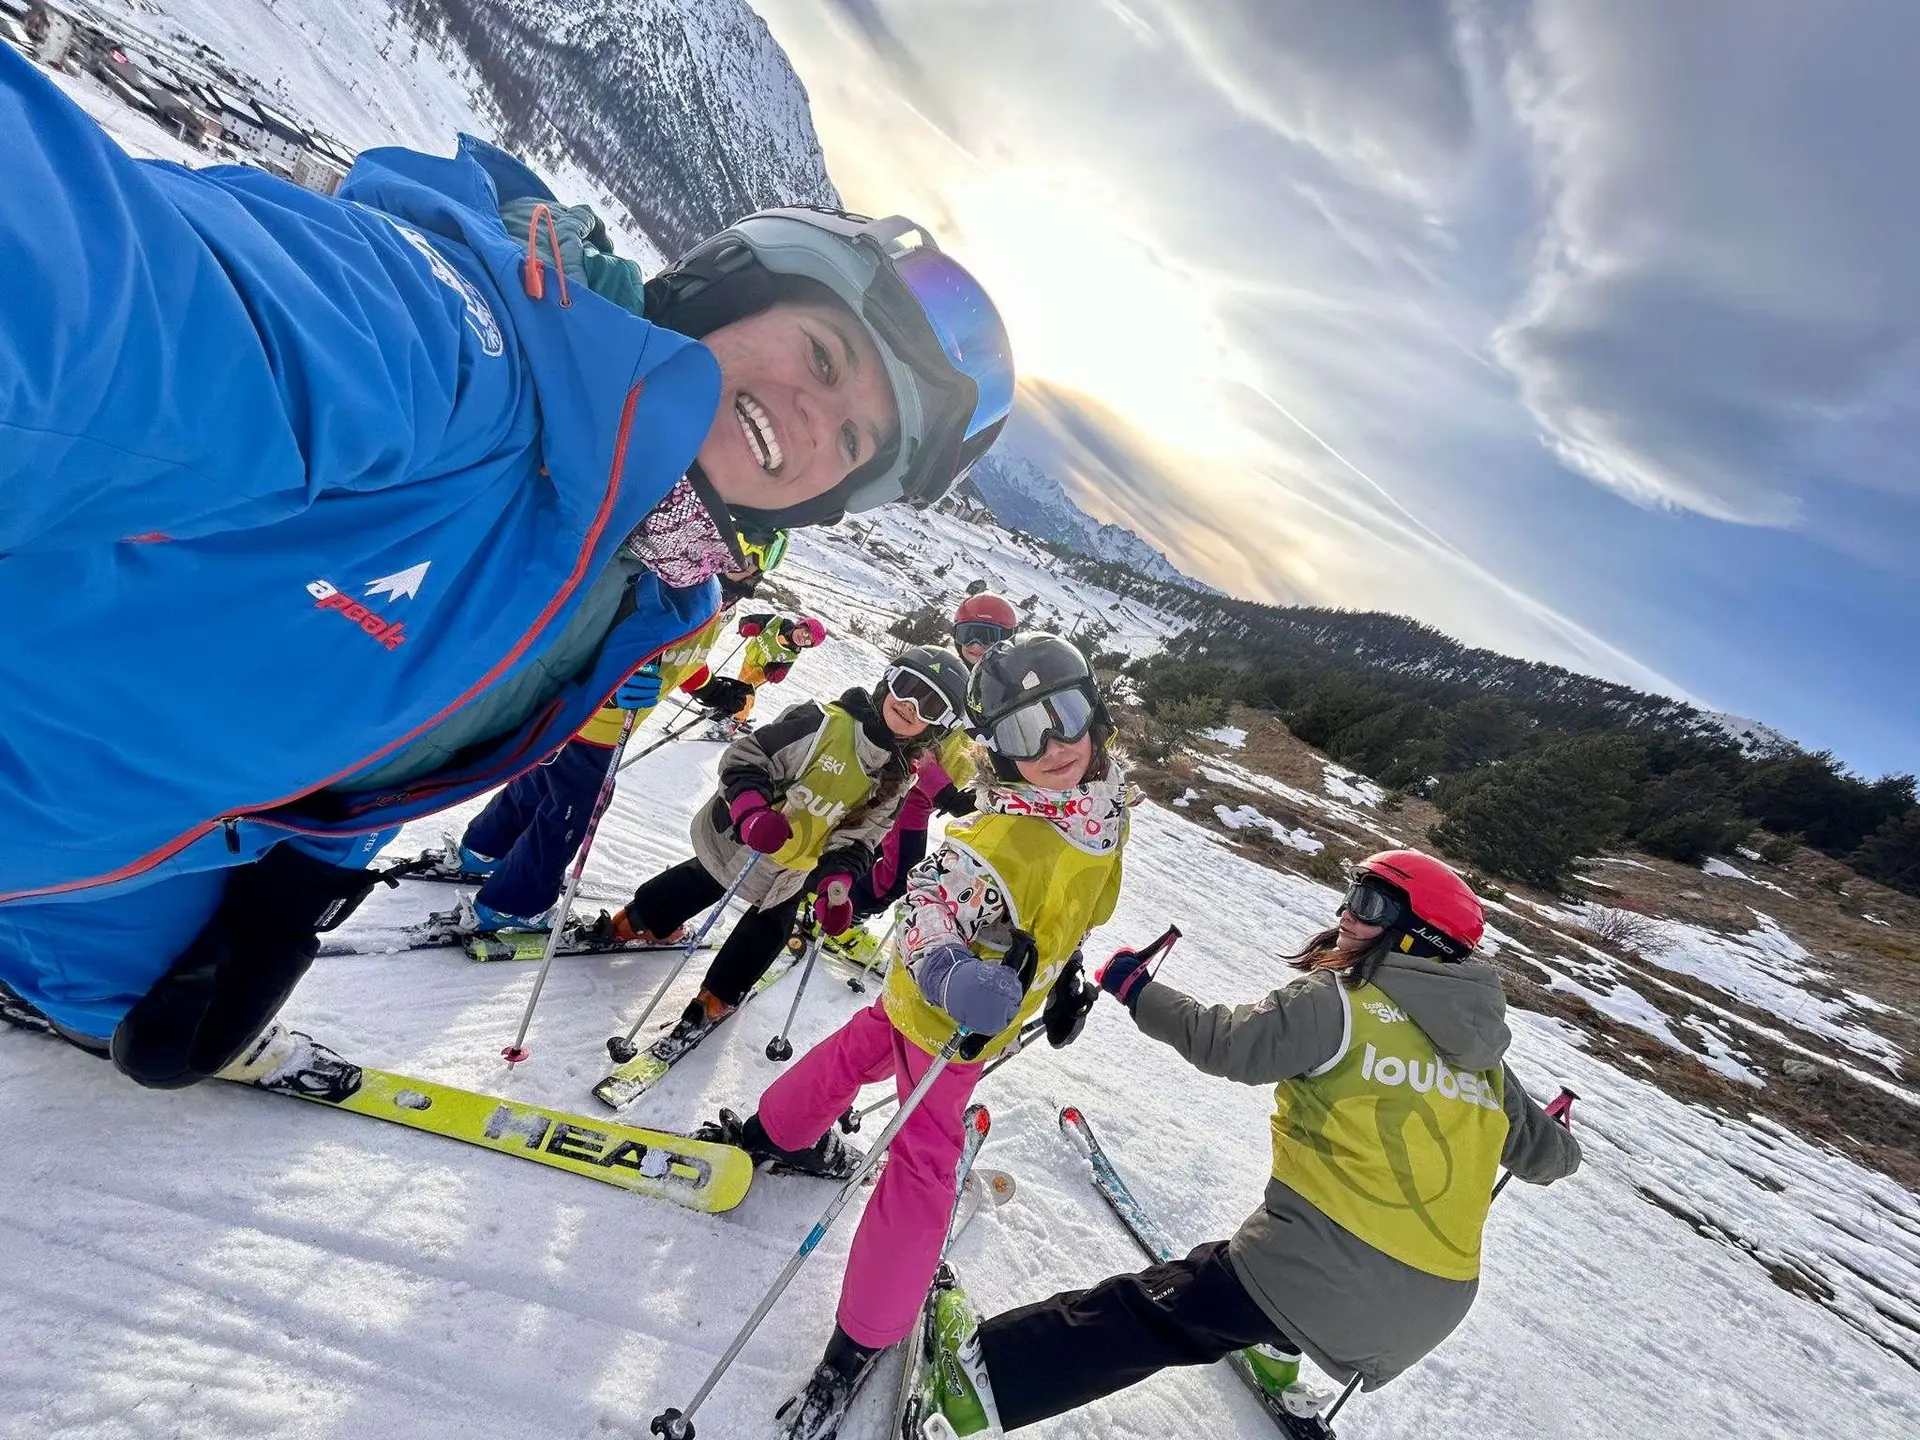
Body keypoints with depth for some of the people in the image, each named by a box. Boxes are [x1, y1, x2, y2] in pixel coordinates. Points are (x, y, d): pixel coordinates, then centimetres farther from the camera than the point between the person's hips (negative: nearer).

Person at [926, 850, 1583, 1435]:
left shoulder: (1340, 1002, -13)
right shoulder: (1484, 1055, 8)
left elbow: (1228, 1044, -18)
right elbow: (1544, 1152, 21)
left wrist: (1137, 990, -5)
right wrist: (1563, 1148, 45)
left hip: (1322, 1274, -6)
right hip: (1432, 1310, 6)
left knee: (1149, 1310, 3)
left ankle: (985, 1374, 4)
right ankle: (1275, 1349, 55)